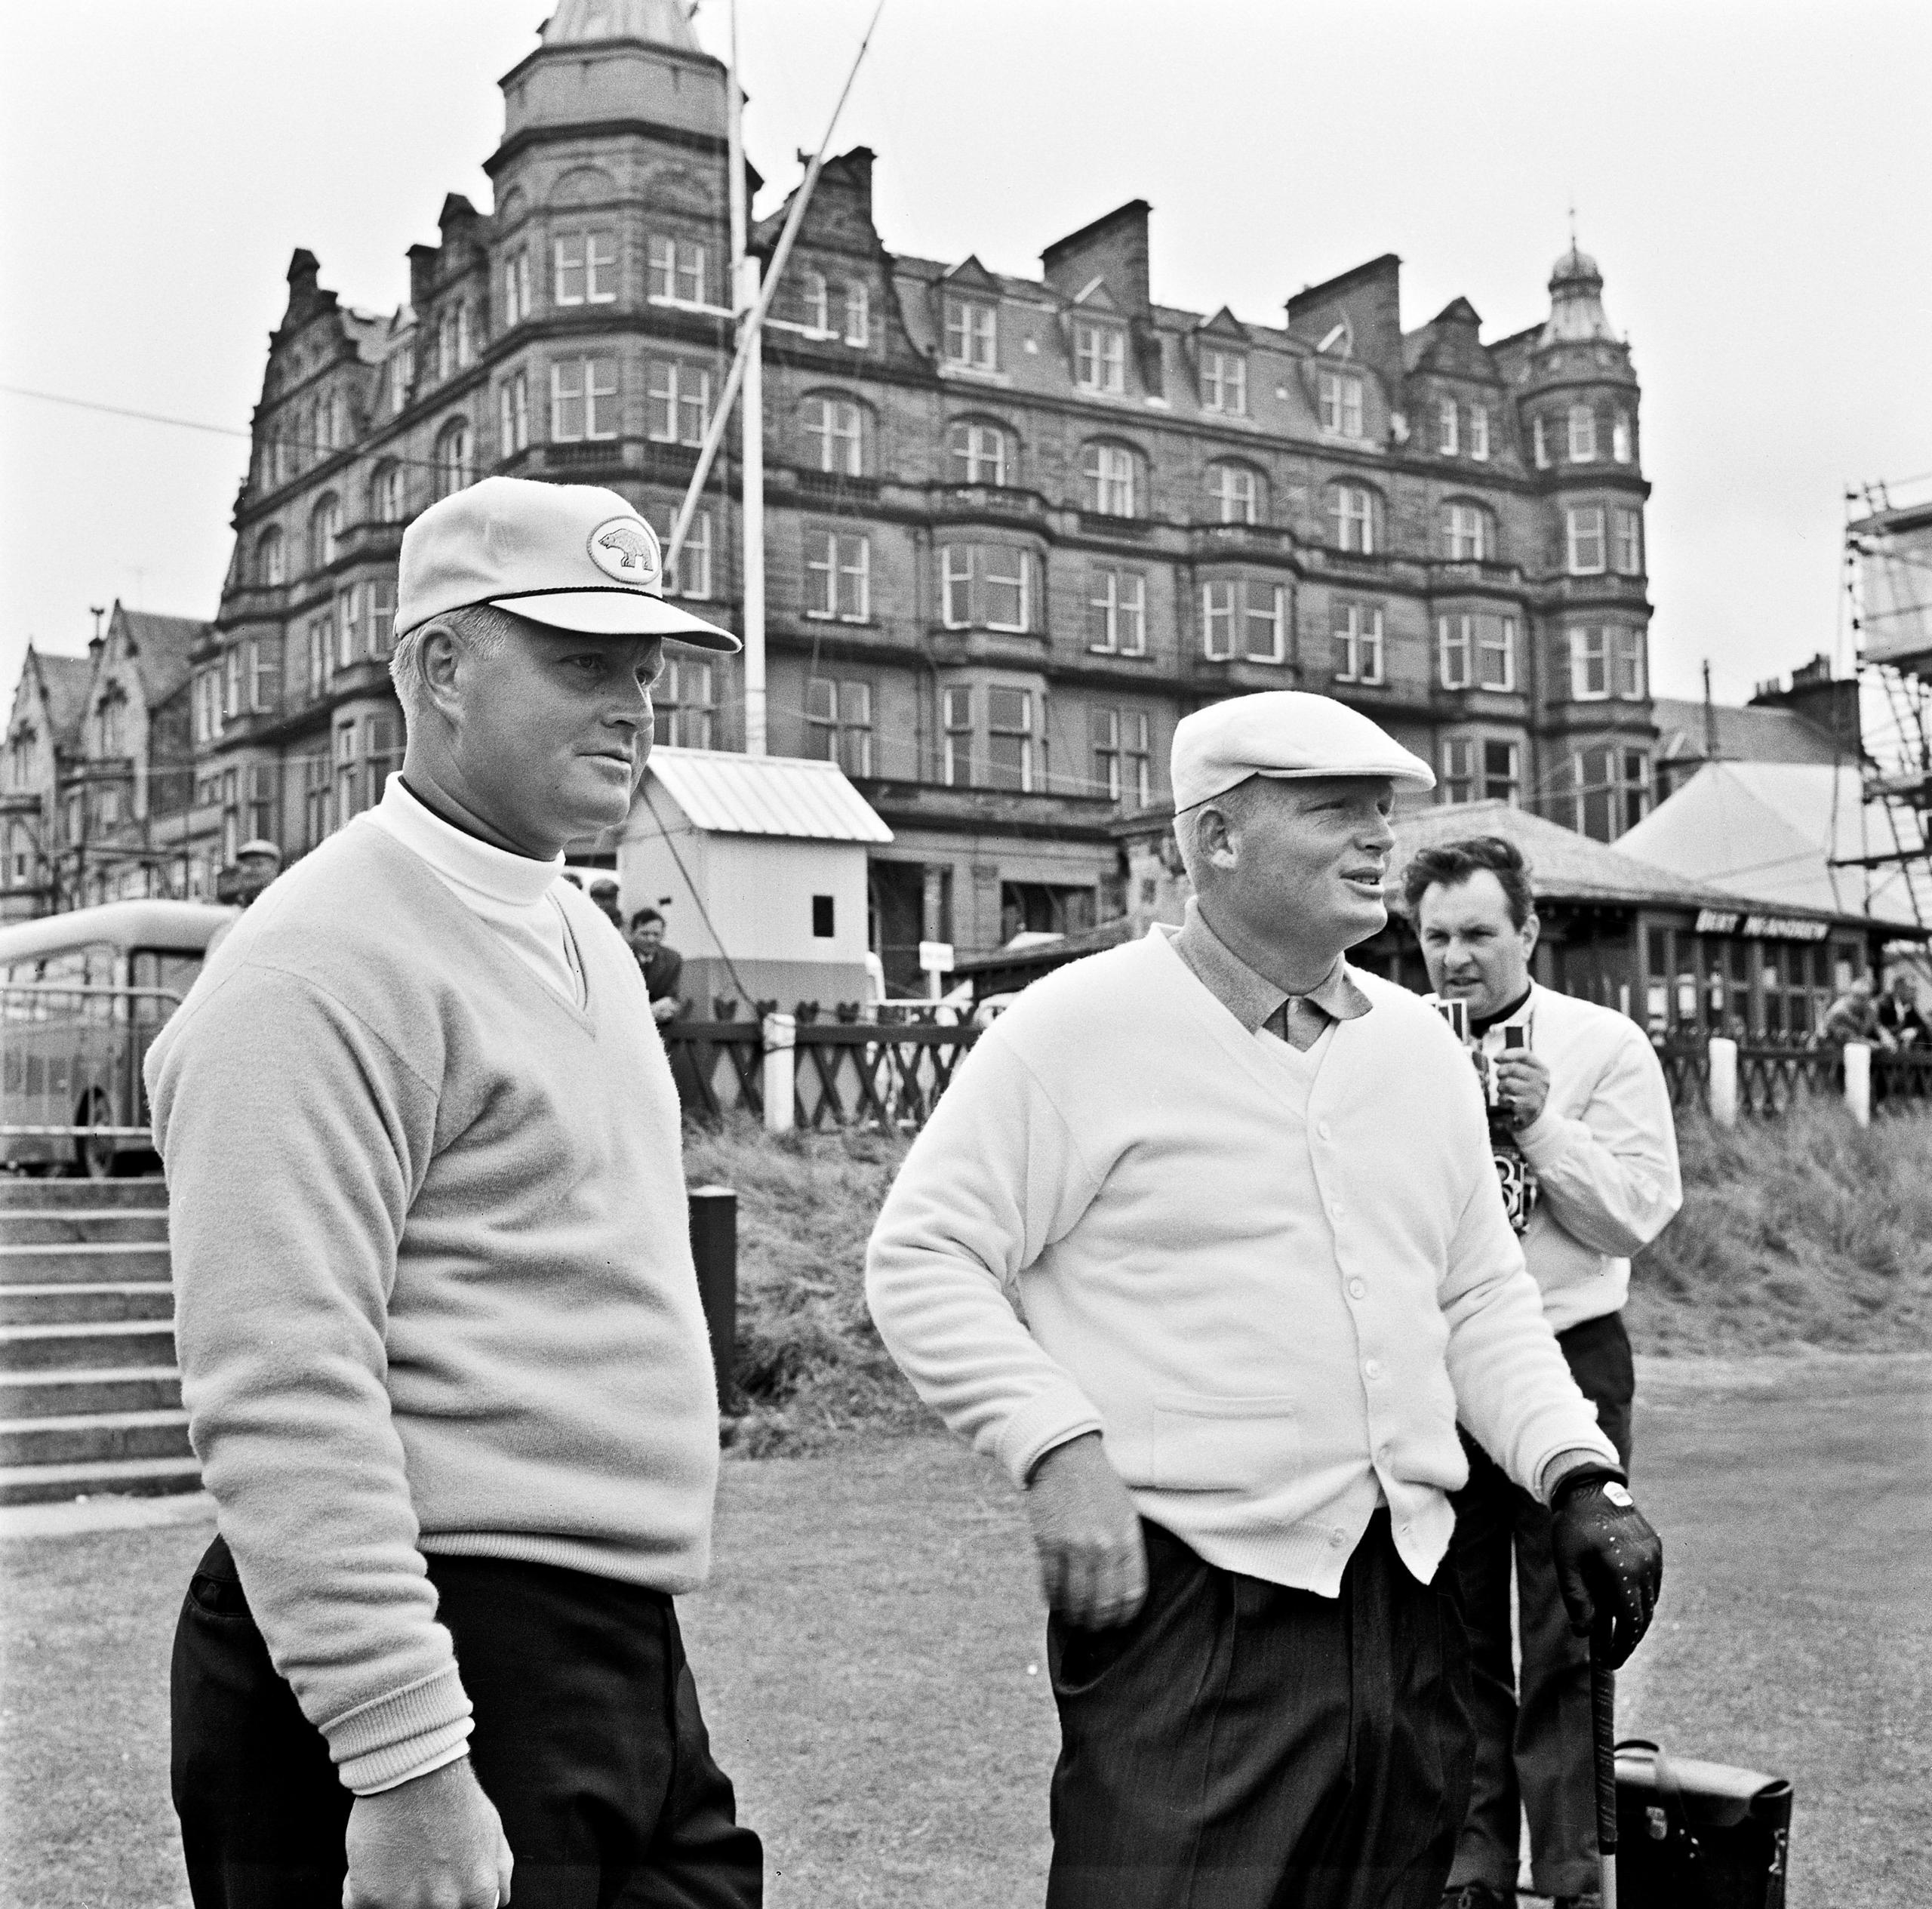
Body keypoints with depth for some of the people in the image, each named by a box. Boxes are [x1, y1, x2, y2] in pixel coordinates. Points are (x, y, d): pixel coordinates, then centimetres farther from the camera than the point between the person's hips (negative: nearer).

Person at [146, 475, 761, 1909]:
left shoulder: (582, 939, 14)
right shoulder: (328, 965, -15)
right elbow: (283, 1402, -22)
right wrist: (407, 1768, -24)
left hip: (631, 1666, 9)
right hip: (443, 1666, -8)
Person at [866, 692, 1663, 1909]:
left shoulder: (1421, 1043, 13)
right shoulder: (1079, 1027, -7)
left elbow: (1482, 1297, 18)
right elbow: (924, 1259, -9)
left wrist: (1582, 1478, 6)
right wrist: (1056, 1446, -19)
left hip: (1409, 1606, 7)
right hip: (1187, 1601, -6)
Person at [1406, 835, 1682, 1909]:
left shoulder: (1607, 1046, -1)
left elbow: (1638, 1217, -6)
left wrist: (1540, 1122, -17)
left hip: (1566, 1361, -2)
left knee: (1564, 1641, 2)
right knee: (1455, 1638, 9)